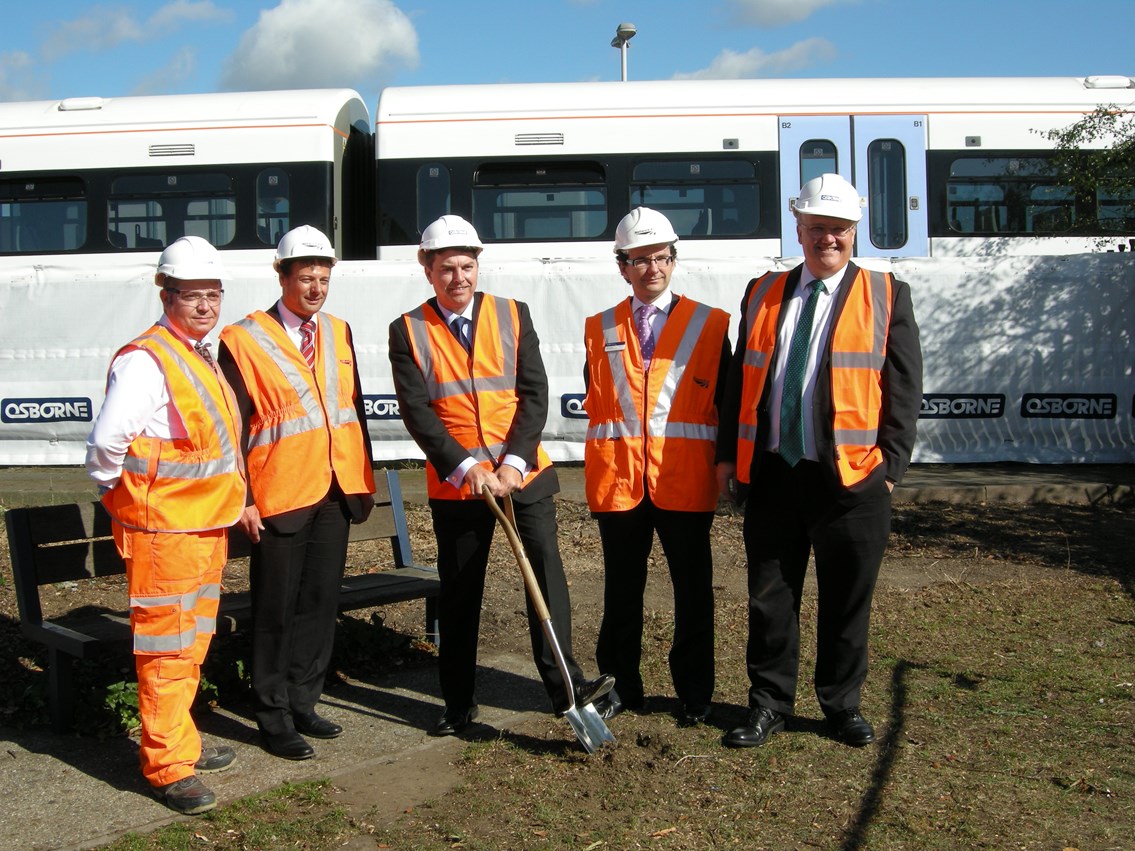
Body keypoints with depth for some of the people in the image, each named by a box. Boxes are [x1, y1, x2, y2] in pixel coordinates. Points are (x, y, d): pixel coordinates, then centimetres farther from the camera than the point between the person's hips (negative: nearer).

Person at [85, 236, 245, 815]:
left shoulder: (201, 357, 12)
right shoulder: (146, 360, -17)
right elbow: (106, 443, -23)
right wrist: (122, 495, -9)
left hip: (206, 526, 9)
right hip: (163, 529, -9)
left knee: (191, 644, 19)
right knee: (166, 647, -1)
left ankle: (181, 744, 33)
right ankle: (168, 768, 9)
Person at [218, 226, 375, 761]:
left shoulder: (338, 332, 11)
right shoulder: (243, 341, -7)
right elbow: (232, 429, -8)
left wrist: (364, 477, 12)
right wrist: (242, 500, -11)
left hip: (335, 494, 6)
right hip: (279, 499, -6)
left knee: (321, 603, 13)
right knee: (276, 611, 4)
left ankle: (302, 704, 28)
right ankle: (274, 719, 17)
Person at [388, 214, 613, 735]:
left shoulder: (514, 315, 4)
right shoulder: (408, 331, 0)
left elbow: (534, 393, -2)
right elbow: (415, 410, -8)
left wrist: (514, 461, -14)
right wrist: (464, 467, -18)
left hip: (522, 472, 0)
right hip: (454, 482, 0)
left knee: (546, 568, -10)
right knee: (458, 592, 8)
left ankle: (563, 682, -4)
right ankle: (458, 702, 20)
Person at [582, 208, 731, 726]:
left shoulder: (711, 324, 4)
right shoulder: (600, 329, 11)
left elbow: (728, 399, 4)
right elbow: (594, 405, 12)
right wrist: (600, 469, 6)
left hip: (685, 482, -1)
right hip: (617, 480, 2)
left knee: (693, 590, 7)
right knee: (621, 589, 11)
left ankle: (695, 693, 22)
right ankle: (621, 685, 26)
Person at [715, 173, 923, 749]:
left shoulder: (887, 296, 3)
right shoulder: (763, 293, 12)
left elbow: (903, 389, 0)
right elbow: (740, 377, 13)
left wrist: (891, 464, -7)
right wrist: (729, 454, 7)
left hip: (852, 476, -2)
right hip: (771, 474, 3)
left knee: (847, 600, 9)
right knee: (769, 596, 10)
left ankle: (842, 704, 27)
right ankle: (769, 703, 24)